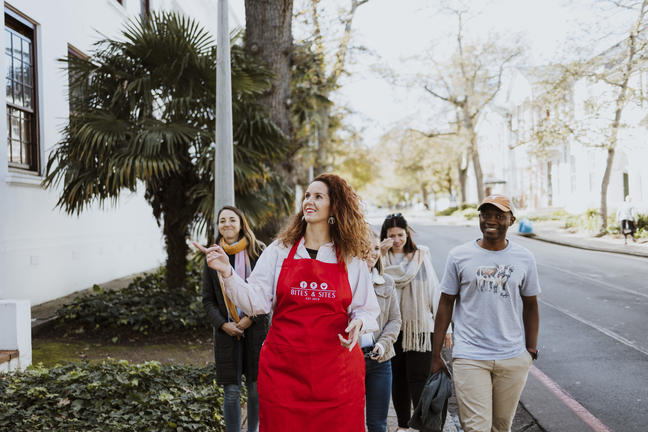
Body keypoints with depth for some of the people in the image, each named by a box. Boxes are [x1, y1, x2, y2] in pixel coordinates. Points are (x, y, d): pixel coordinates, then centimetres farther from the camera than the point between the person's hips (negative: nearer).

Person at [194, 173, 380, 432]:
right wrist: (227, 273, -12)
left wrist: (358, 323, -11)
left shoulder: (351, 259, 5)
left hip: (336, 370, 0)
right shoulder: (280, 250, 6)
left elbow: (367, 309, 10)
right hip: (283, 369, 0)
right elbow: (256, 302, 0)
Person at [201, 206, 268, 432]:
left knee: (255, 387, 6)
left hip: (256, 327, -1)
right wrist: (223, 324, -6)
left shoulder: (257, 252, 0)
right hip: (226, 331, 1)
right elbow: (208, 299, 8)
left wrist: (251, 318, -10)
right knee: (231, 392, 1)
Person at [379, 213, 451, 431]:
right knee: (398, 379, 11)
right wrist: (381, 256, -21)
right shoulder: (381, 258, 5)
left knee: (418, 380, -6)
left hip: (419, 326, -1)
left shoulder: (421, 256, 6)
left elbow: (434, 290, 5)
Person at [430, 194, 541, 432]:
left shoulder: (524, 259, 4)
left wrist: (531, 350, 7)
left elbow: (530, 306, 12)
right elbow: (446, 304, 3)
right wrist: (436, 355, 2)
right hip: (470, 357, -2)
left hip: (513, 358, 2)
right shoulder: (459, 256, -2)